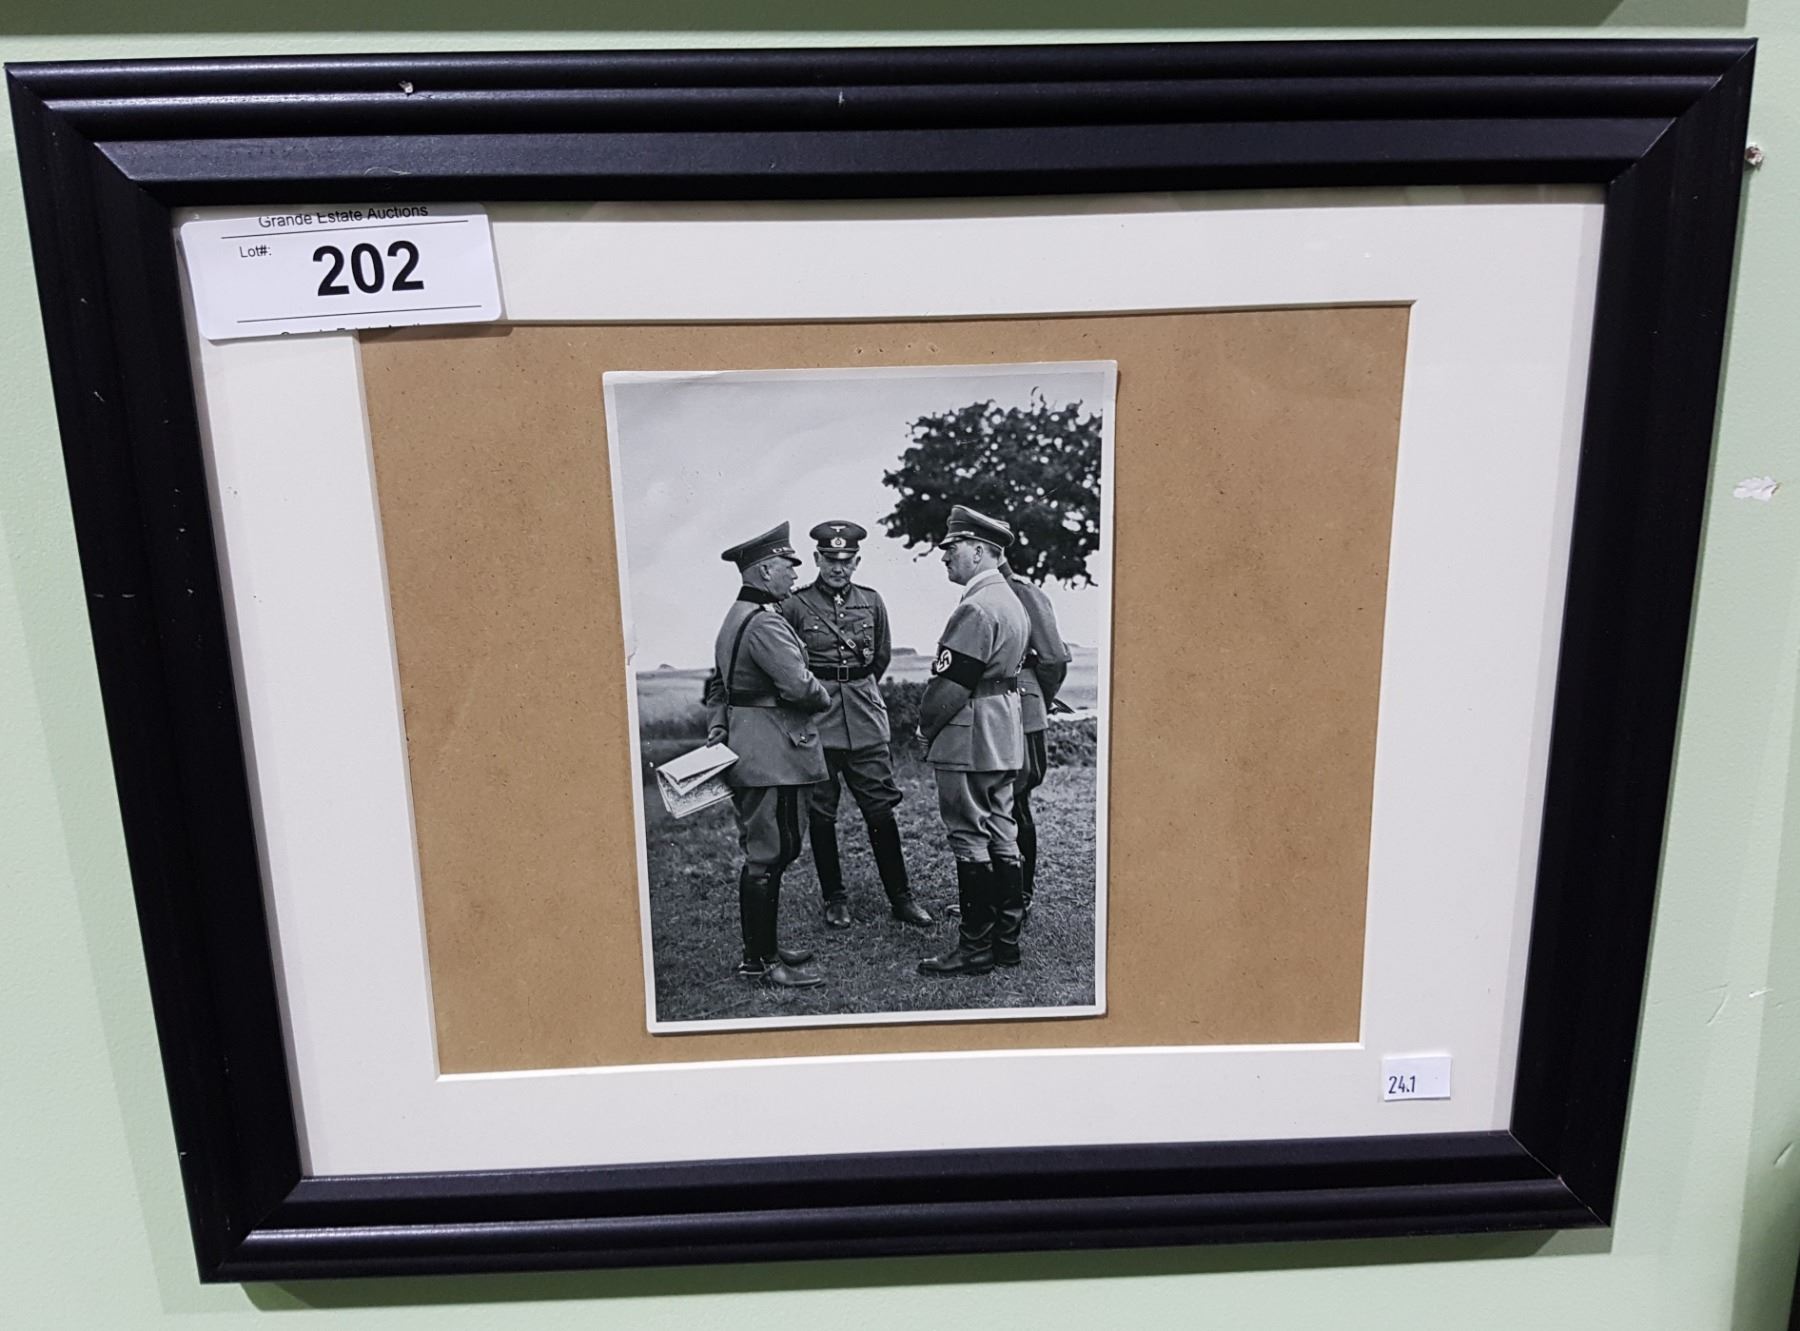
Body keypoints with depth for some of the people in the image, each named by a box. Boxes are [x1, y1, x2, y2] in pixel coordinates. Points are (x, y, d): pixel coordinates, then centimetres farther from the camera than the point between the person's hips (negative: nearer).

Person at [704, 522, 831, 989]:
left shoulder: (735, 619, 16)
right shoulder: (765, 623, -18)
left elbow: (718, 686, 19)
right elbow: (800, 686, -24)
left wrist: (716, 735, 14)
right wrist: (824, 697, -3)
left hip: (748, 753, 10)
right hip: (772, 755, -10)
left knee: (767, 852, 17)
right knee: (767, 855, -3)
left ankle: (762, 947, 26)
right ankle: (760, 961, 5)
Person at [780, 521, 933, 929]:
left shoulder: (871, 601, 5)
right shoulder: (794, 605, -5)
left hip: (865, 716, 3)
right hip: (815, 720, -2)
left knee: (881, 807, 4)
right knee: (821, 813, 5)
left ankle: (900, 897, 14)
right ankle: (835, 899, 18)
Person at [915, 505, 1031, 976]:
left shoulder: (976, 609, -19)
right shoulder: (1013, 602, 14)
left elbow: (952, 684, -22)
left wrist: (926, 723, -5)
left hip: (968, 741, -10)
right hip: (1005, 739, 10)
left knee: (970, 841, -3)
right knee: (1001, 837, 13)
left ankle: (975, 948, 3)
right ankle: (1006, 940, 20)